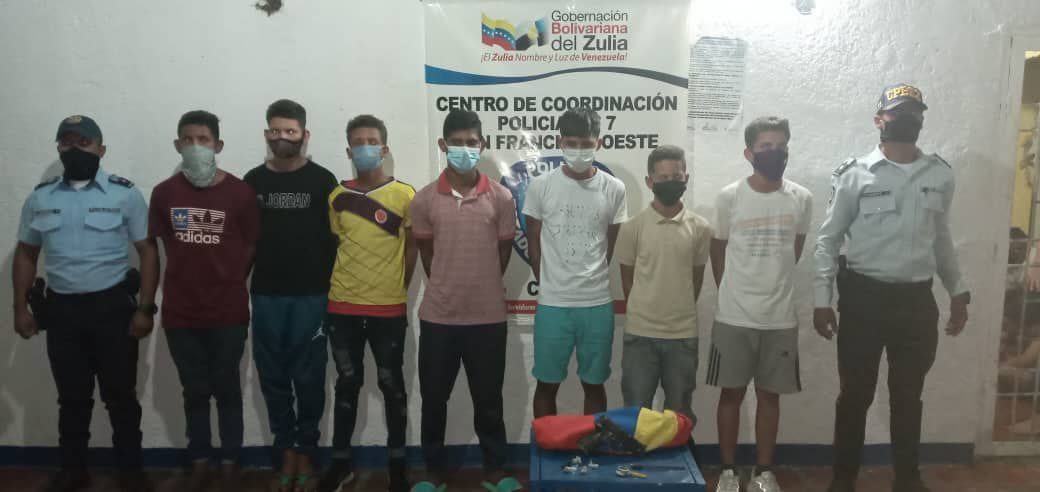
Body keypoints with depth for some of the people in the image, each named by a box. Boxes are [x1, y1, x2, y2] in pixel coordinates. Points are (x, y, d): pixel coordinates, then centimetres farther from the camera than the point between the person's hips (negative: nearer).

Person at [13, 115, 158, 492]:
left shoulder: (125, 194, -4)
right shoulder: (40, 198, 7)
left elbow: (148, 251, -5)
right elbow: (26, 255, 15)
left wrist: (145, 308, -10)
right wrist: (20, 308, 8)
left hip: (113, 306, -3)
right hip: (61, 309, 3)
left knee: (120, 395, 5)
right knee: (72, 397, 13)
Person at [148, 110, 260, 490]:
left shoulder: (240, 192, -8)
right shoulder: (164, 193, 0)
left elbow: (251, 246, 1)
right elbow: (162, 244, 11)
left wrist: (229, 284, 3)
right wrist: (190, 277, 10)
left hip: (228, 312, -2)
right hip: (180, 312, 2)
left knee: (226, 390, 11)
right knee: (195, 391, 14)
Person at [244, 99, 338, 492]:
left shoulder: (322, 181, 0)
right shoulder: (253, 181, 8)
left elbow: (334, 239, -1)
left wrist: (331, 288, -5)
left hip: (311, 296, -3)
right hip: (266, 296, 3)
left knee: (308, 379, 3)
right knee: (274, 379, 9)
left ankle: (306, 453, 17)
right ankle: (286, 451, 21)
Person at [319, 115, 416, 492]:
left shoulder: (404, 194, -5)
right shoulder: (338, 196, 4)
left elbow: (413, 245, 1)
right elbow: (337, 243, 13)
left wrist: (399, 287, 1)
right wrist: (343, 283, 7)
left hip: (389, 308, -2)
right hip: (342, 307, 3)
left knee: (392, 385, 8)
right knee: (347, 384, 13)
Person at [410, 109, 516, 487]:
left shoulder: (501, 197, -3)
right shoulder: (424, 199, -2)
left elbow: (504, 251, 6)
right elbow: (426, 252, 8)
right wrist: (448, 287, 11)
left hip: (488, 316, -1)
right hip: (437, 315, 1)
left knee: (488, 399, 12)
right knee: (433, 398, 12)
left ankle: (495, 467, 30)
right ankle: (435, 467, 31)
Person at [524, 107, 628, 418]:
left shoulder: (614, 189, -1)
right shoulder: (541, 186, -3)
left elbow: (613, 246, 8)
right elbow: (534, 243, 5)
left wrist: (591, 280, 9)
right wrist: (548, 286, 7)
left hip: (598, 304, 1)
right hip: (552, 303, 0)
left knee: (594, 384, 12)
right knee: (547, 384, 10)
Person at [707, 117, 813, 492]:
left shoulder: (801, 199, -1)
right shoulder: (729, 197, -7)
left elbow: (794, 251, 14)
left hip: (781, 318, 2)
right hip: (734, 317, -2)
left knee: (769, 395, 11)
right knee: (731, 393, 7)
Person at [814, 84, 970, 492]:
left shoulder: (941, 175, 6)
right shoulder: (855, 174, -5)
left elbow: (942, 239, 16)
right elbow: (828, 240, -3)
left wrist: (958, 292, 15)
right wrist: (822, 301, -7)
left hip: (916, 299, 3)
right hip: (864, 296, -3)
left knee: (908, 396, 14)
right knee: (855, 394, 6)